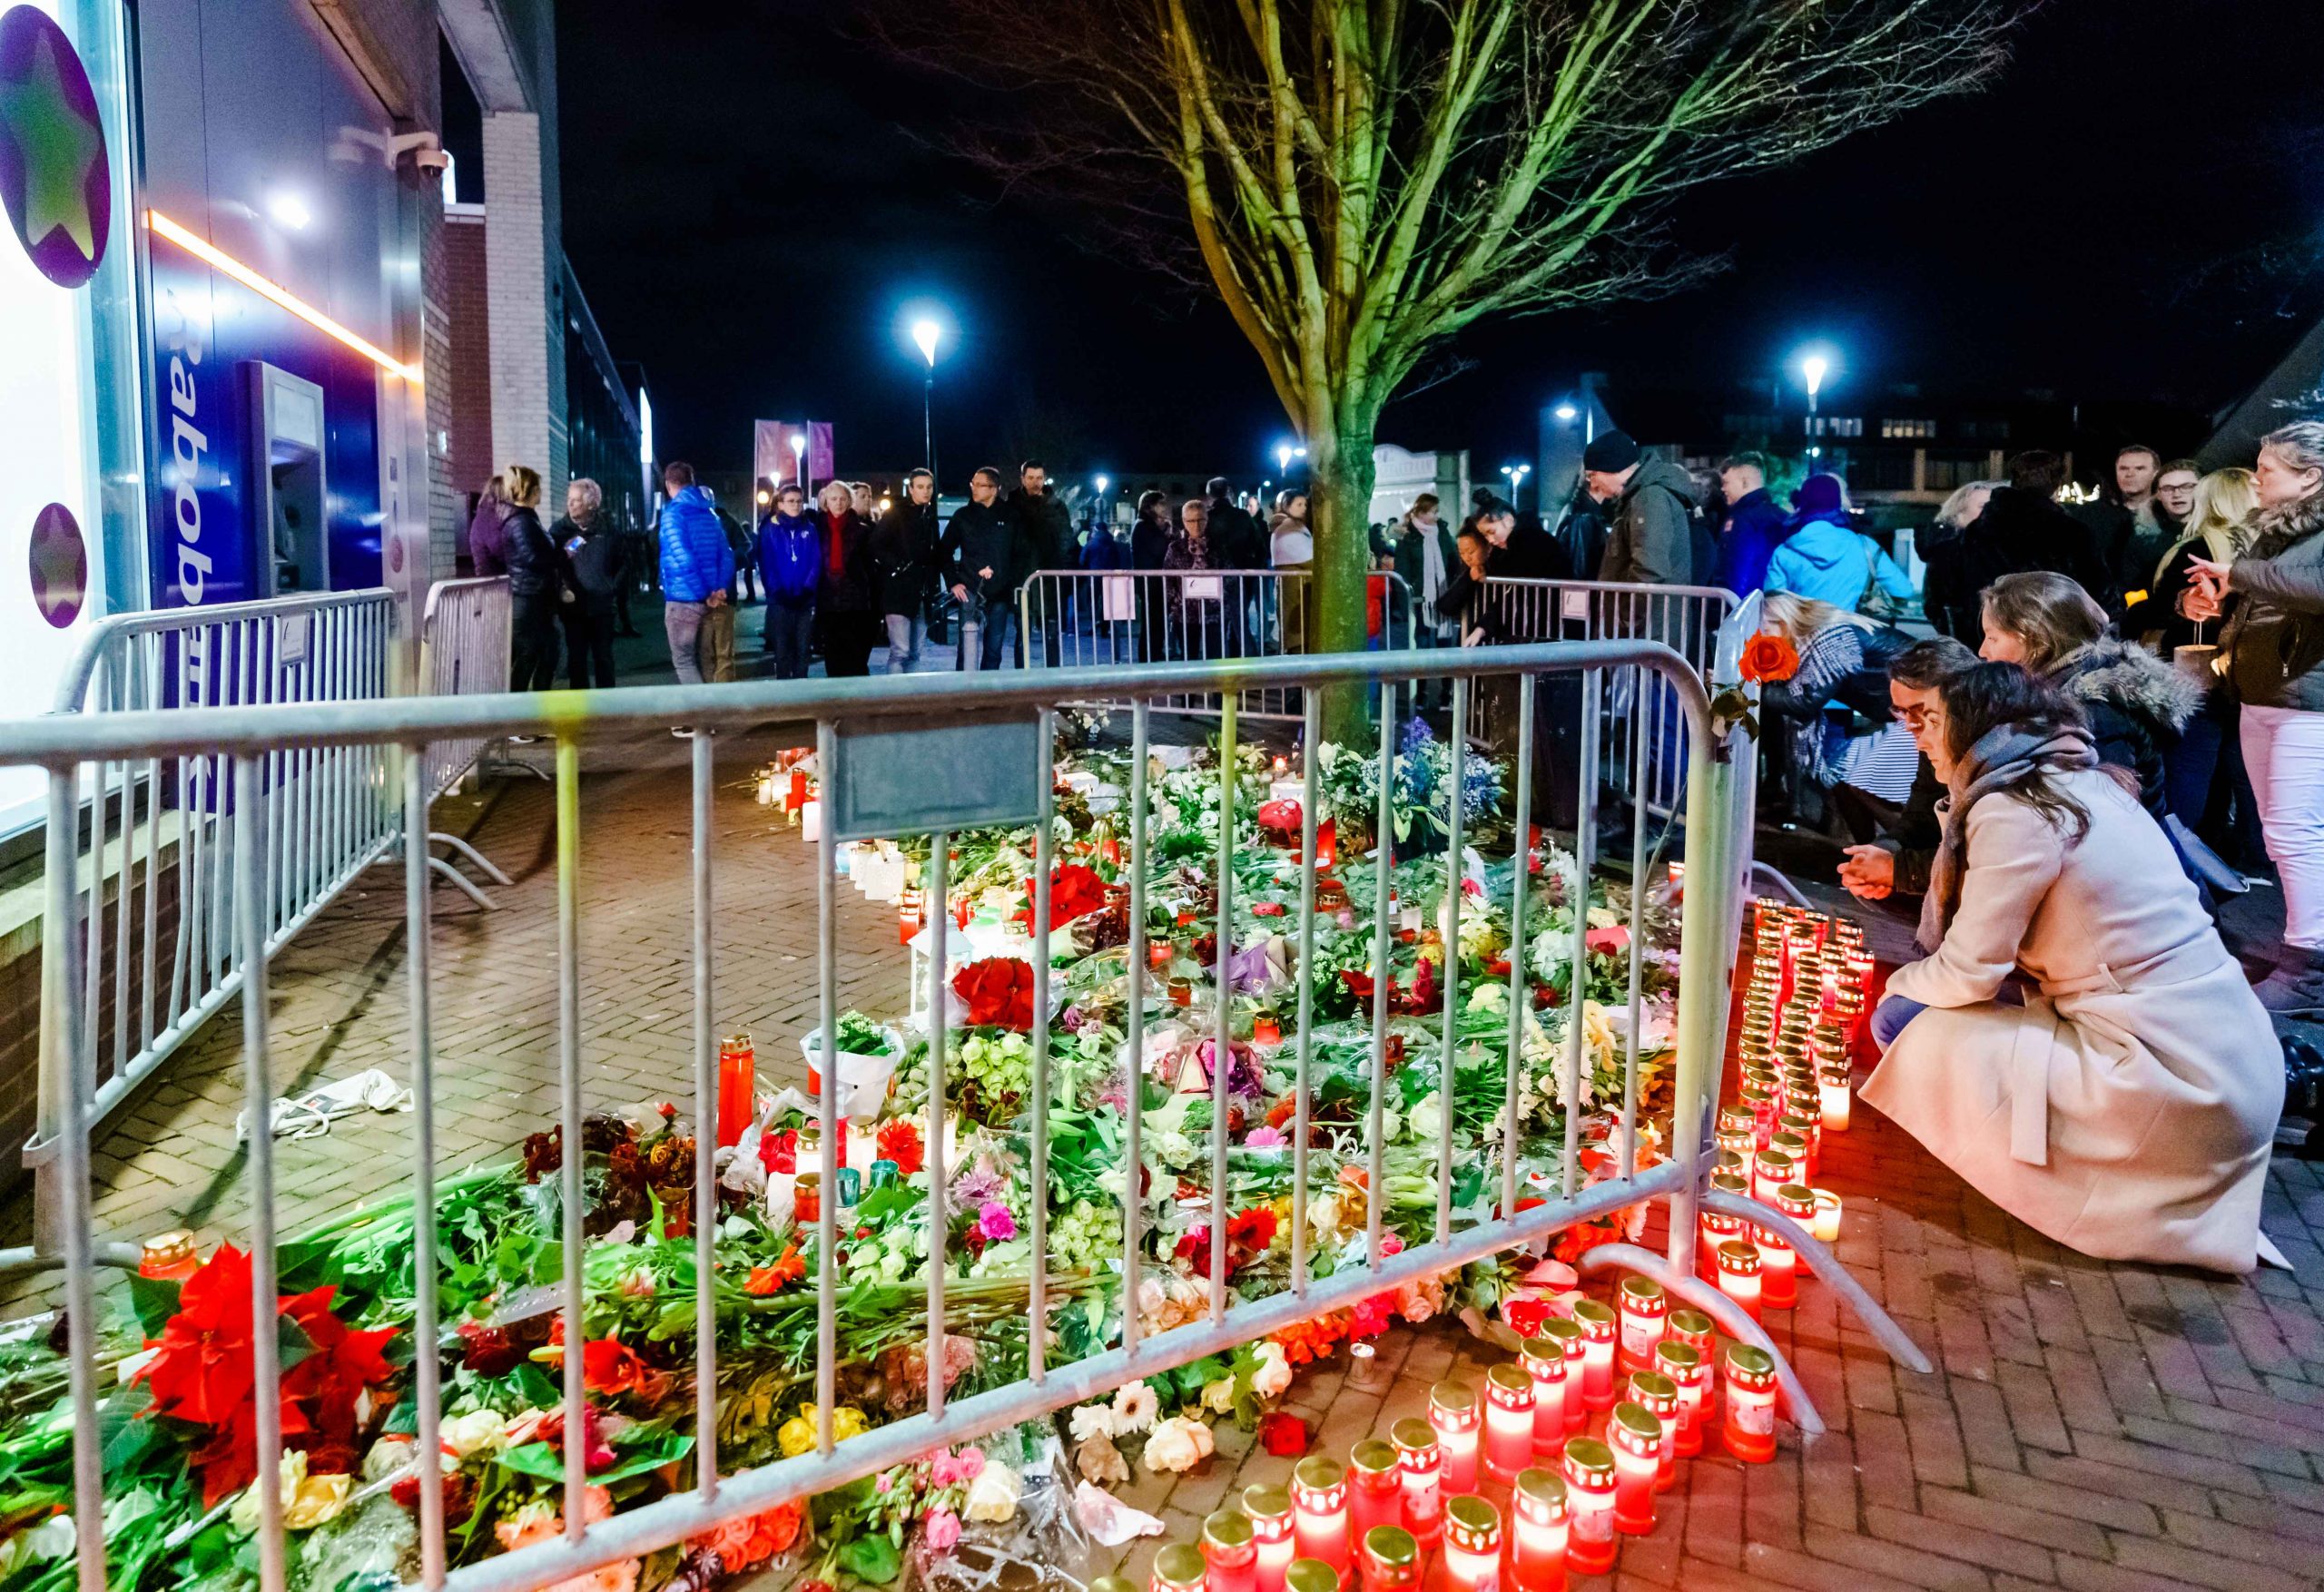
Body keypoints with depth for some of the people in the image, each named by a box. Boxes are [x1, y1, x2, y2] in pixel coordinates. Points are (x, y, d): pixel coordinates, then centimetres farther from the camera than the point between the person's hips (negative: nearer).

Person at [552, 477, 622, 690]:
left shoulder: (607, 530, 1)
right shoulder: (561, 530, 3)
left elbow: (623, 563, 7)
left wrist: (613, 588, -1)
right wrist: (559, 589, -8)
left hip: (602, 606, 0)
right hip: (573, 607, 0)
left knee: (603, 656, 8)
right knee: (576, 657, 4)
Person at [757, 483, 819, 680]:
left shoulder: (810, 529, 8)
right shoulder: (769, 530, 3)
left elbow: (816, 562, 1)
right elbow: (766, 564, -4)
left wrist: (807, 589, -12)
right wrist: (778, 591, -15)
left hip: (805, 599, 2)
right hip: (779, 599, -2)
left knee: (803, 648, 4)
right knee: (782, 649, 1)